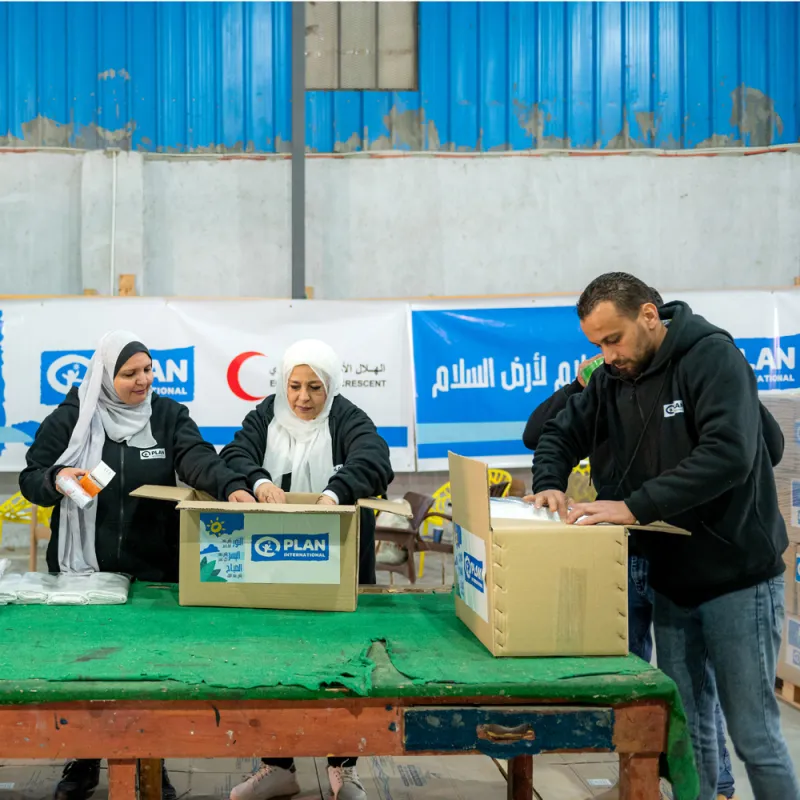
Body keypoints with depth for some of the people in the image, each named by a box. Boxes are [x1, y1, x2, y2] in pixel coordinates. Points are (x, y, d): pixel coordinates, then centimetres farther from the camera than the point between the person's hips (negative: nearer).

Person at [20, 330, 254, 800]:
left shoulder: (169, 415, 0)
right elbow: (30, 479, 0)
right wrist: (55, 481, -23)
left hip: (153, 569, 1)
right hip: (82, 569, 0)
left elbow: (197, 457, -17)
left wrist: (231, 486, -37)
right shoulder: (72, 418, -2)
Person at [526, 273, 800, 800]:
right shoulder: (613, 378, 6)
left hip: (738, 578, -6)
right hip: (670, 580, 7)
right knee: (685, 728, 12)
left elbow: (729, 453, -29)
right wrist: (550, 485, -7)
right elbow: (562, 434, 15)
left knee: (754, 734, -1)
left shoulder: (713, 357, -16)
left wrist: (636, 507, -33)